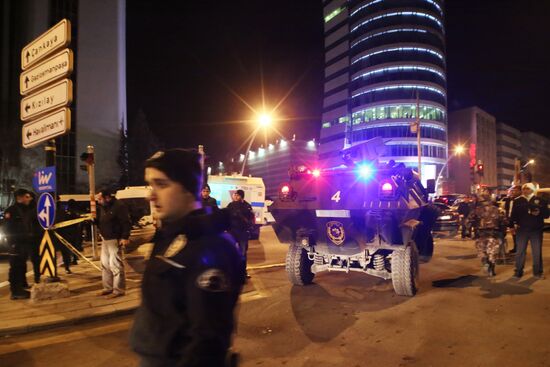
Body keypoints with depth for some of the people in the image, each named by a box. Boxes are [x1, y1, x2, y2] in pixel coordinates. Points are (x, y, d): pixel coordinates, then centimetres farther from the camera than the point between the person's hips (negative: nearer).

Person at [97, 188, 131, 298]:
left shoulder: (119, 206, -15)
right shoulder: (102, 207, 13)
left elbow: (126, 223, -19)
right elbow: (100, 222, 24)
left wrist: (125, 237, -25)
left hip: (115, 240, -10)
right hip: (105, 240, 10)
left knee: (115, 265, -8)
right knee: (105, 264, 15)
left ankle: (118, 290, 0)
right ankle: (108, 288, 27)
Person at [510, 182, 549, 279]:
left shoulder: (540, 200, 2)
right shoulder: (517, 201, 3)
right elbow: (513, 215, 4)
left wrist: (539, 212, -21)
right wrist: (512, 226, -4)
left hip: (536, 230, 0)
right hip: (521, 230, 0)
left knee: (537, 252, 8)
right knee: (520, 251, 5)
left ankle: (538, 272, 20)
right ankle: (518, 271, 13)